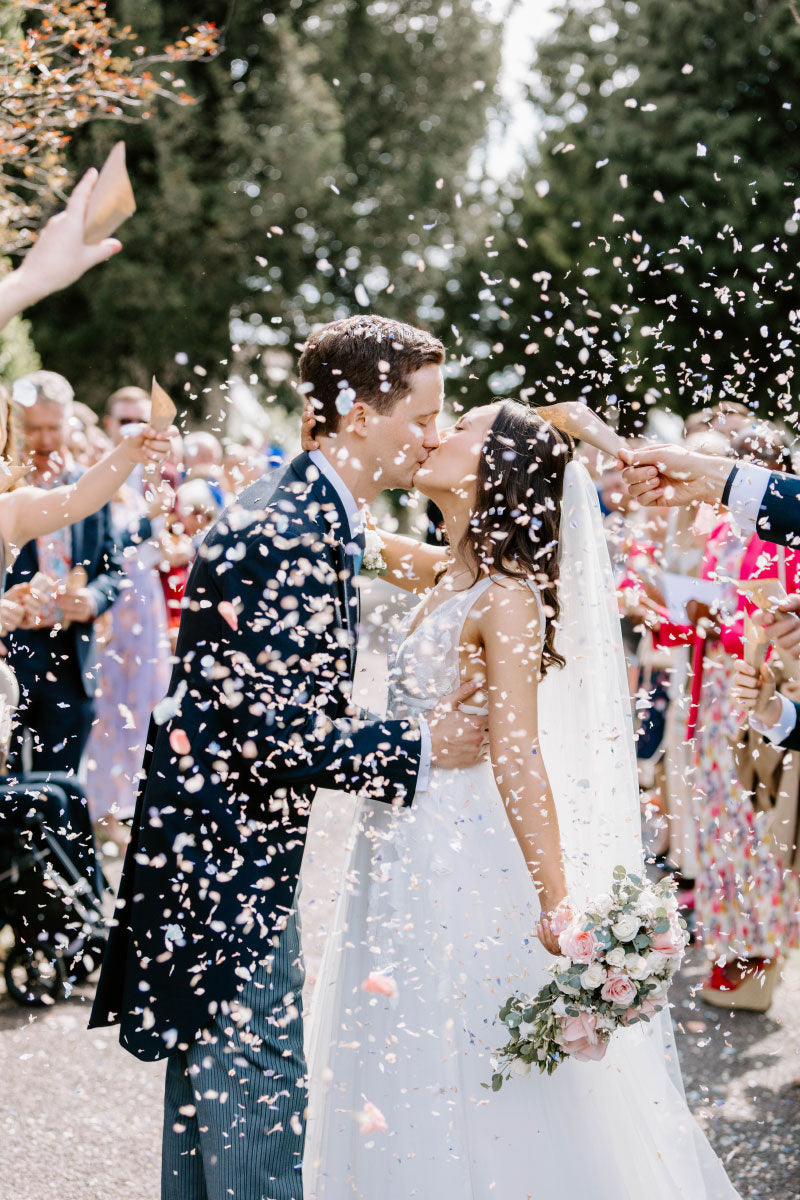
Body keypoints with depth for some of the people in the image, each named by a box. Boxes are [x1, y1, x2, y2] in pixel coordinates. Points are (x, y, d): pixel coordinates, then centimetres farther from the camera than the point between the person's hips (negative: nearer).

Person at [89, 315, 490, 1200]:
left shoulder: (308, 519, 10)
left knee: (207, 1097, 21)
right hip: (224, 871, -11)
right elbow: (273, 731, -26)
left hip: (217, 861, 11)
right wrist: (421, 748, -16)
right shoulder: (287, 538, -22)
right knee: (259, 1114, -2)